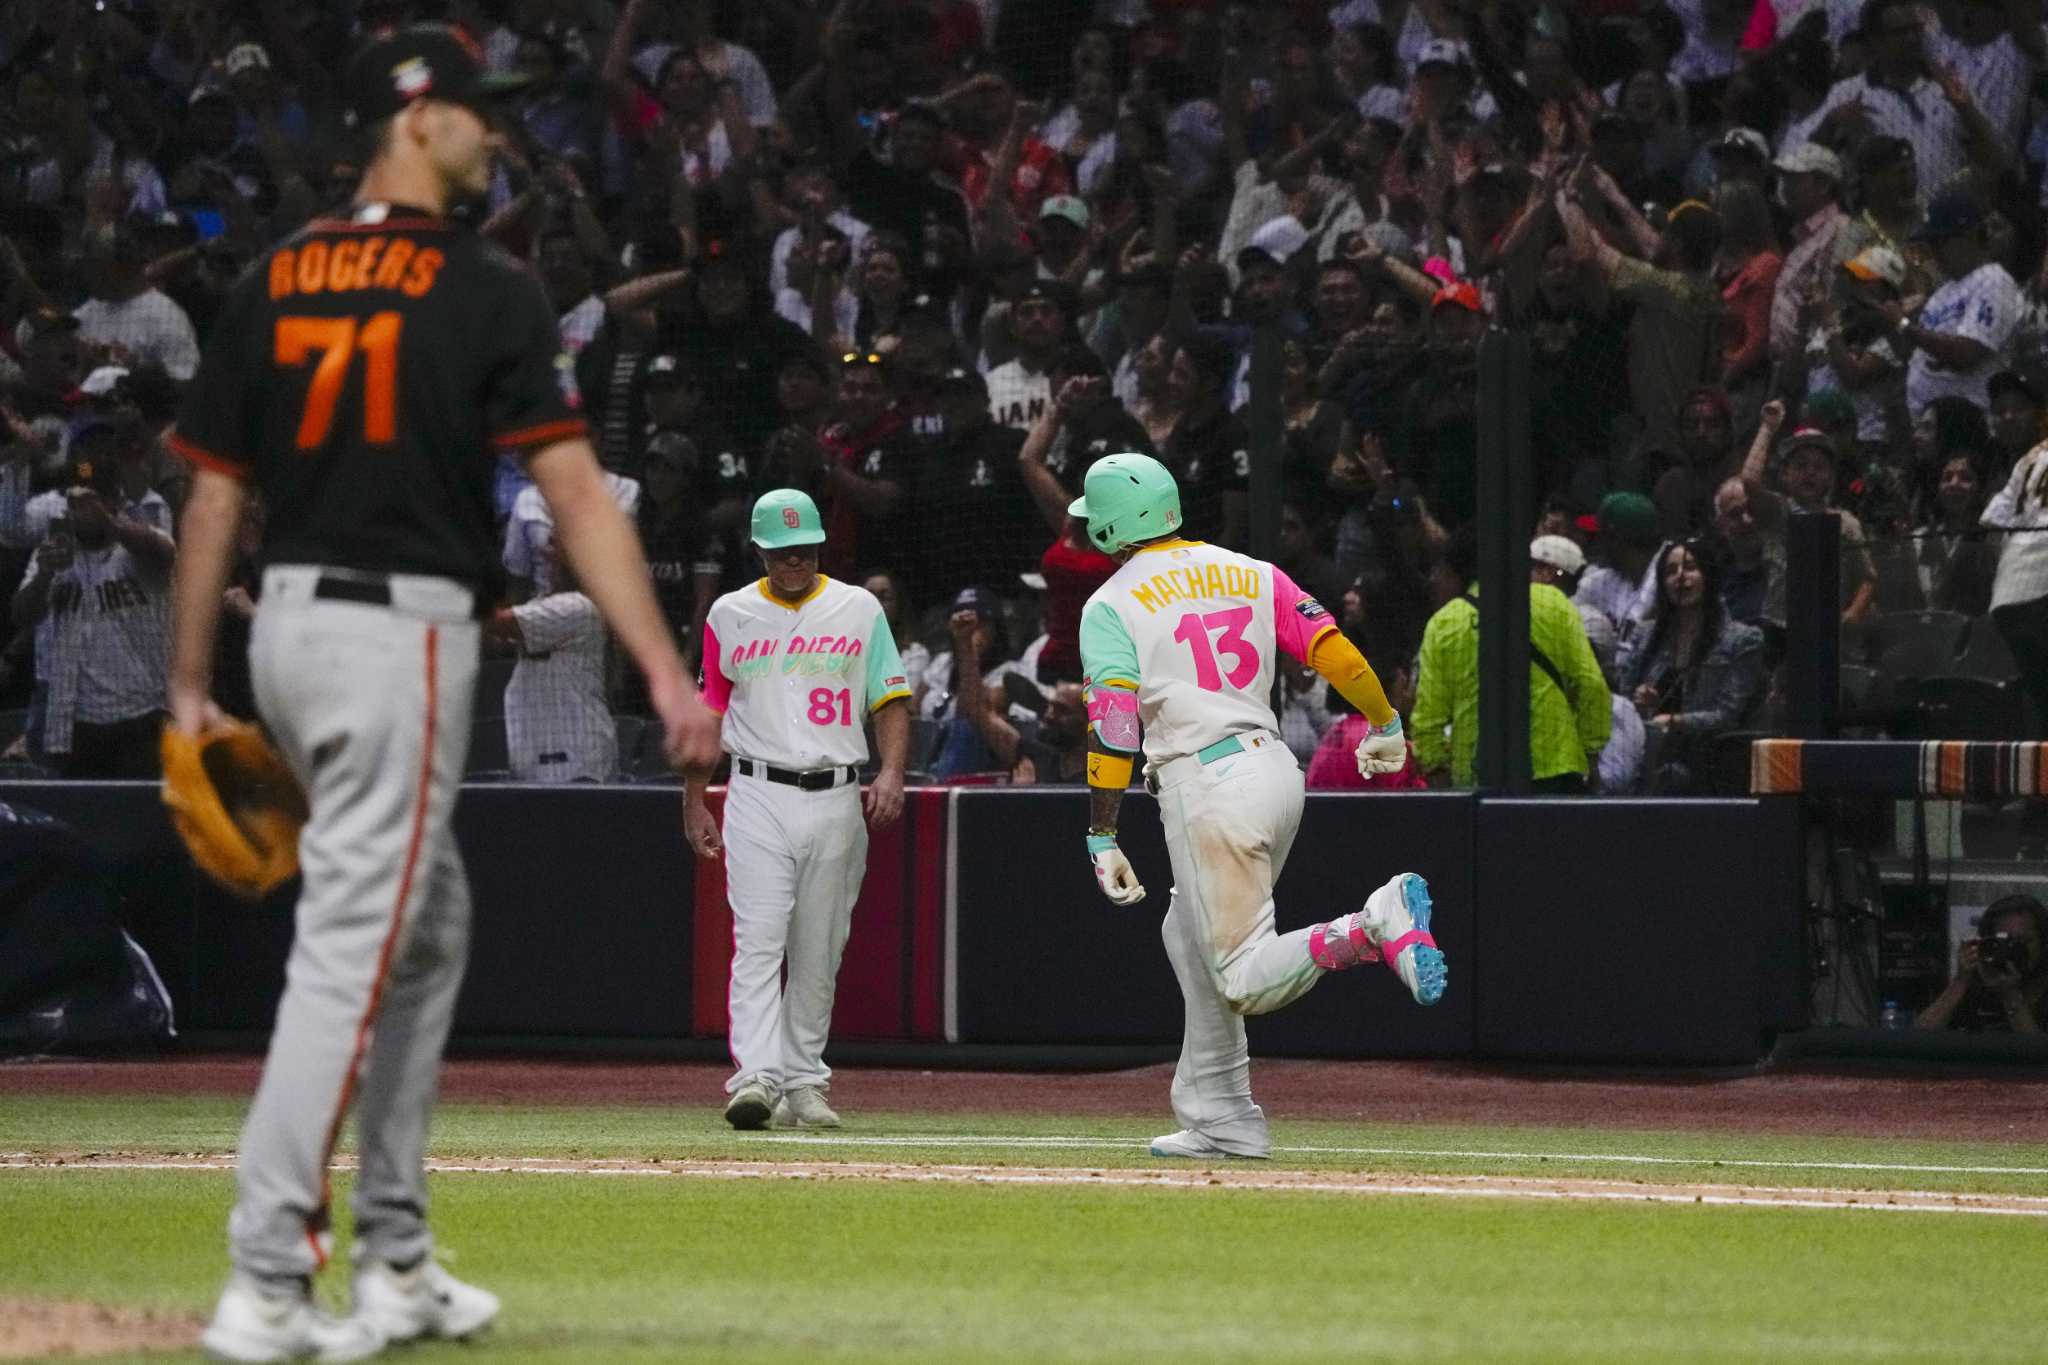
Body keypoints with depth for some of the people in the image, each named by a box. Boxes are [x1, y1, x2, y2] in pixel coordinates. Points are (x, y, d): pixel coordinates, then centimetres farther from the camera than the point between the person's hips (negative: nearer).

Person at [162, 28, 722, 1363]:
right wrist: (667, 674, -16)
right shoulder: (487, 290, -9)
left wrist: (192, 690, 13)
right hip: (403, 635, -7)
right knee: (351, 951, -9)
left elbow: (213, 500, 8)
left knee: (429, 927, 20)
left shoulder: (275, 283, 8)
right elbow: (578, 499, -14)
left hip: (289, 621, 7)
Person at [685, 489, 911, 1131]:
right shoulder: (730, 615, 7)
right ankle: (755, 1078, -22)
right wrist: (694, 806, 8)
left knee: (818, 952, 5)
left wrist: (891, 772, -11)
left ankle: (803, 1083, 12)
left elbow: (891, 700, 6)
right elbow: (706, 713, 12)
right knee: (758, 939, -13)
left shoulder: (859, 609, 8)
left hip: (836, 800, 1)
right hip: (759, 796, -1)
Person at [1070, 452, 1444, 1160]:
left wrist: (1102, 838, -10)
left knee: (1246, 980, -8)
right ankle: (1220, 1120, 18)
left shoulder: (1112, 605, -1)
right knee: (1192, 938, 22)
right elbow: (1335, 651, 6)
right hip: (1277, 768, 7)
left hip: (1207, 784, -7)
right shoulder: (1249, 574, 13)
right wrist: (1385, 727, 20)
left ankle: (1377, 925, -32)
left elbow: (1112, 728, -10)